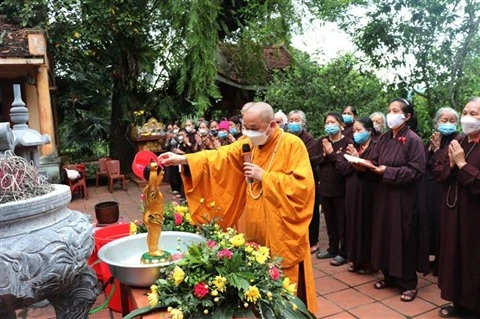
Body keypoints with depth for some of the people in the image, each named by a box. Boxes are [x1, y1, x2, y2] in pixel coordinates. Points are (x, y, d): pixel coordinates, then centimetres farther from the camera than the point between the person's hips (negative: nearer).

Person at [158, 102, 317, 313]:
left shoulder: (292, 145, -13)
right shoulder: (247, 143, 4)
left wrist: (264, 176, -20)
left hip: (282, 233, -5)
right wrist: (183, 159, -14)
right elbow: (220, 157, -3)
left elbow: (303, 186, -21)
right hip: (254, 230, 5)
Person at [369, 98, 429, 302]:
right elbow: (375, 162, 11)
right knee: (385, 236, 12)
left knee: (403, 239, 1)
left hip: (404, 198, -7)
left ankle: (408, 283, 15)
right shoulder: (384, 139, 10)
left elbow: (416, 170, -18)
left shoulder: (413, 140, -11)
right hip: (384, 196, 7)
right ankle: (389, 276, 27)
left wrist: (388, 171, -21)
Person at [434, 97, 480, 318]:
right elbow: (437, 172, 8)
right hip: (452, 210, 7)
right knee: (453, 255, 15)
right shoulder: (456, 142, 6)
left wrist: (462, 164, -19)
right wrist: (451, 165, -10)